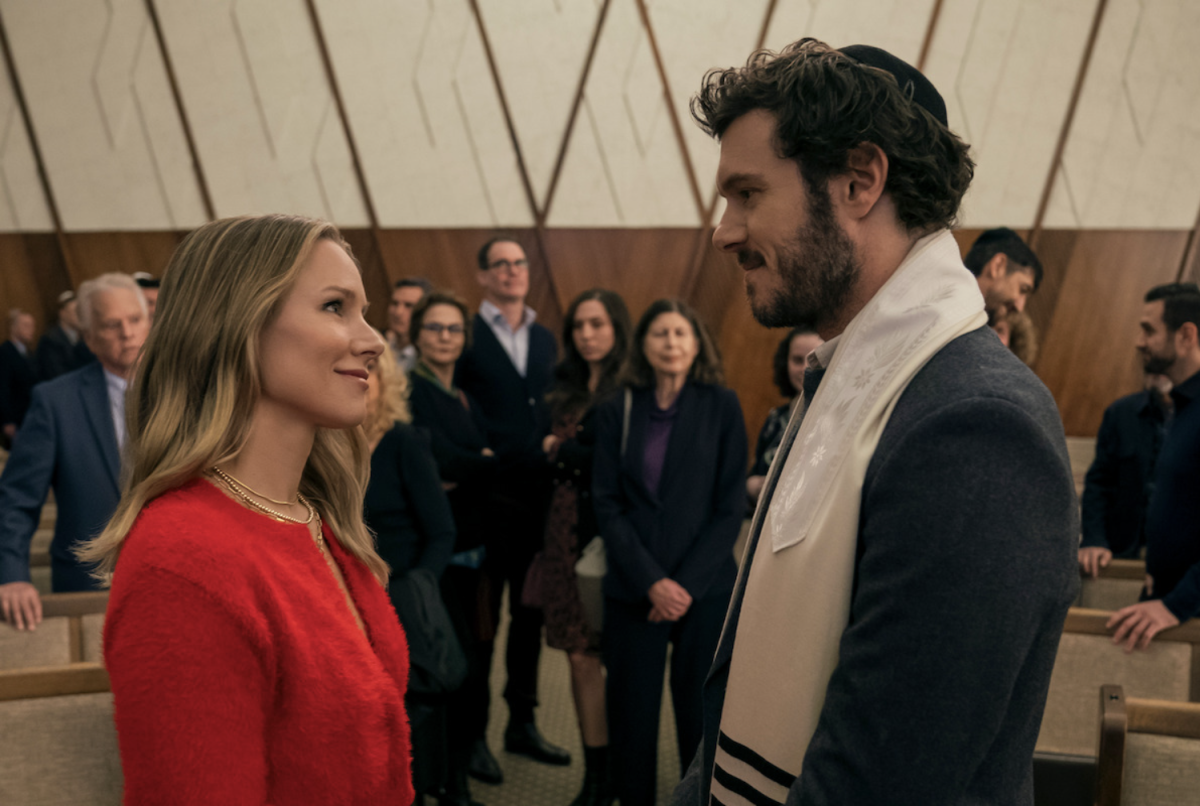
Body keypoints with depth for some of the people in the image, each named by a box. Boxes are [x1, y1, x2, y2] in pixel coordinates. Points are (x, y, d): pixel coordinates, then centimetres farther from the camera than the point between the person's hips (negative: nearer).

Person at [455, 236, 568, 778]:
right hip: (486, 497, -5)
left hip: (538, 495, 5)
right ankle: (472, 733, 18)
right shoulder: (466, 336, -5)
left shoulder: (545, 339, 13)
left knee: (529, 612, 14)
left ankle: (522, 723, 28)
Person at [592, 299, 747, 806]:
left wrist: (688, 583, -8)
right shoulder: (616, 412, 5)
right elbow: (607, 504, 1)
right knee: (632, 720, 5)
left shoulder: (722, 407, 2)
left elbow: (732, 505, 0)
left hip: (706, 591, -1)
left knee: (701, 722, 2)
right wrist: (651, 582, -9)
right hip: (632, 592, 1)